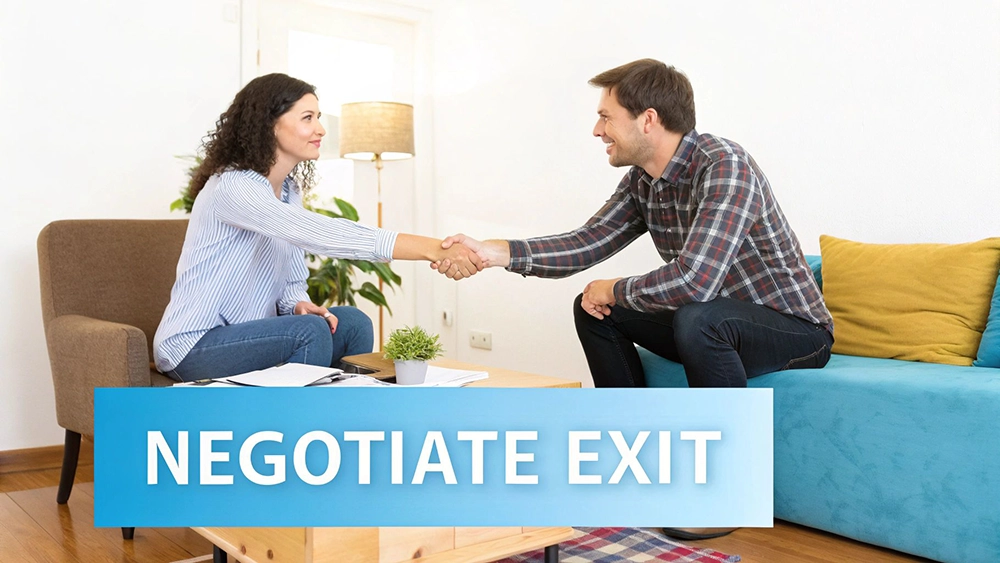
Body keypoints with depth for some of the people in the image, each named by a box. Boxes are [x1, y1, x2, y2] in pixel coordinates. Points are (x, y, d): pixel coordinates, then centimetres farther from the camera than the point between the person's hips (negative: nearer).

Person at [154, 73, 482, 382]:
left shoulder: (290, 190, 6)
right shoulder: (232, 187, -22)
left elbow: (293, 282, 10)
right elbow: (320, 235, -36)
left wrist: (299, 305, -16)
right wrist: (433, 249, -42)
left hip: (248, 333, 8)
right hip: (194, 346, -7)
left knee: (352, 323, -10)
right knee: (308, 331, -28)